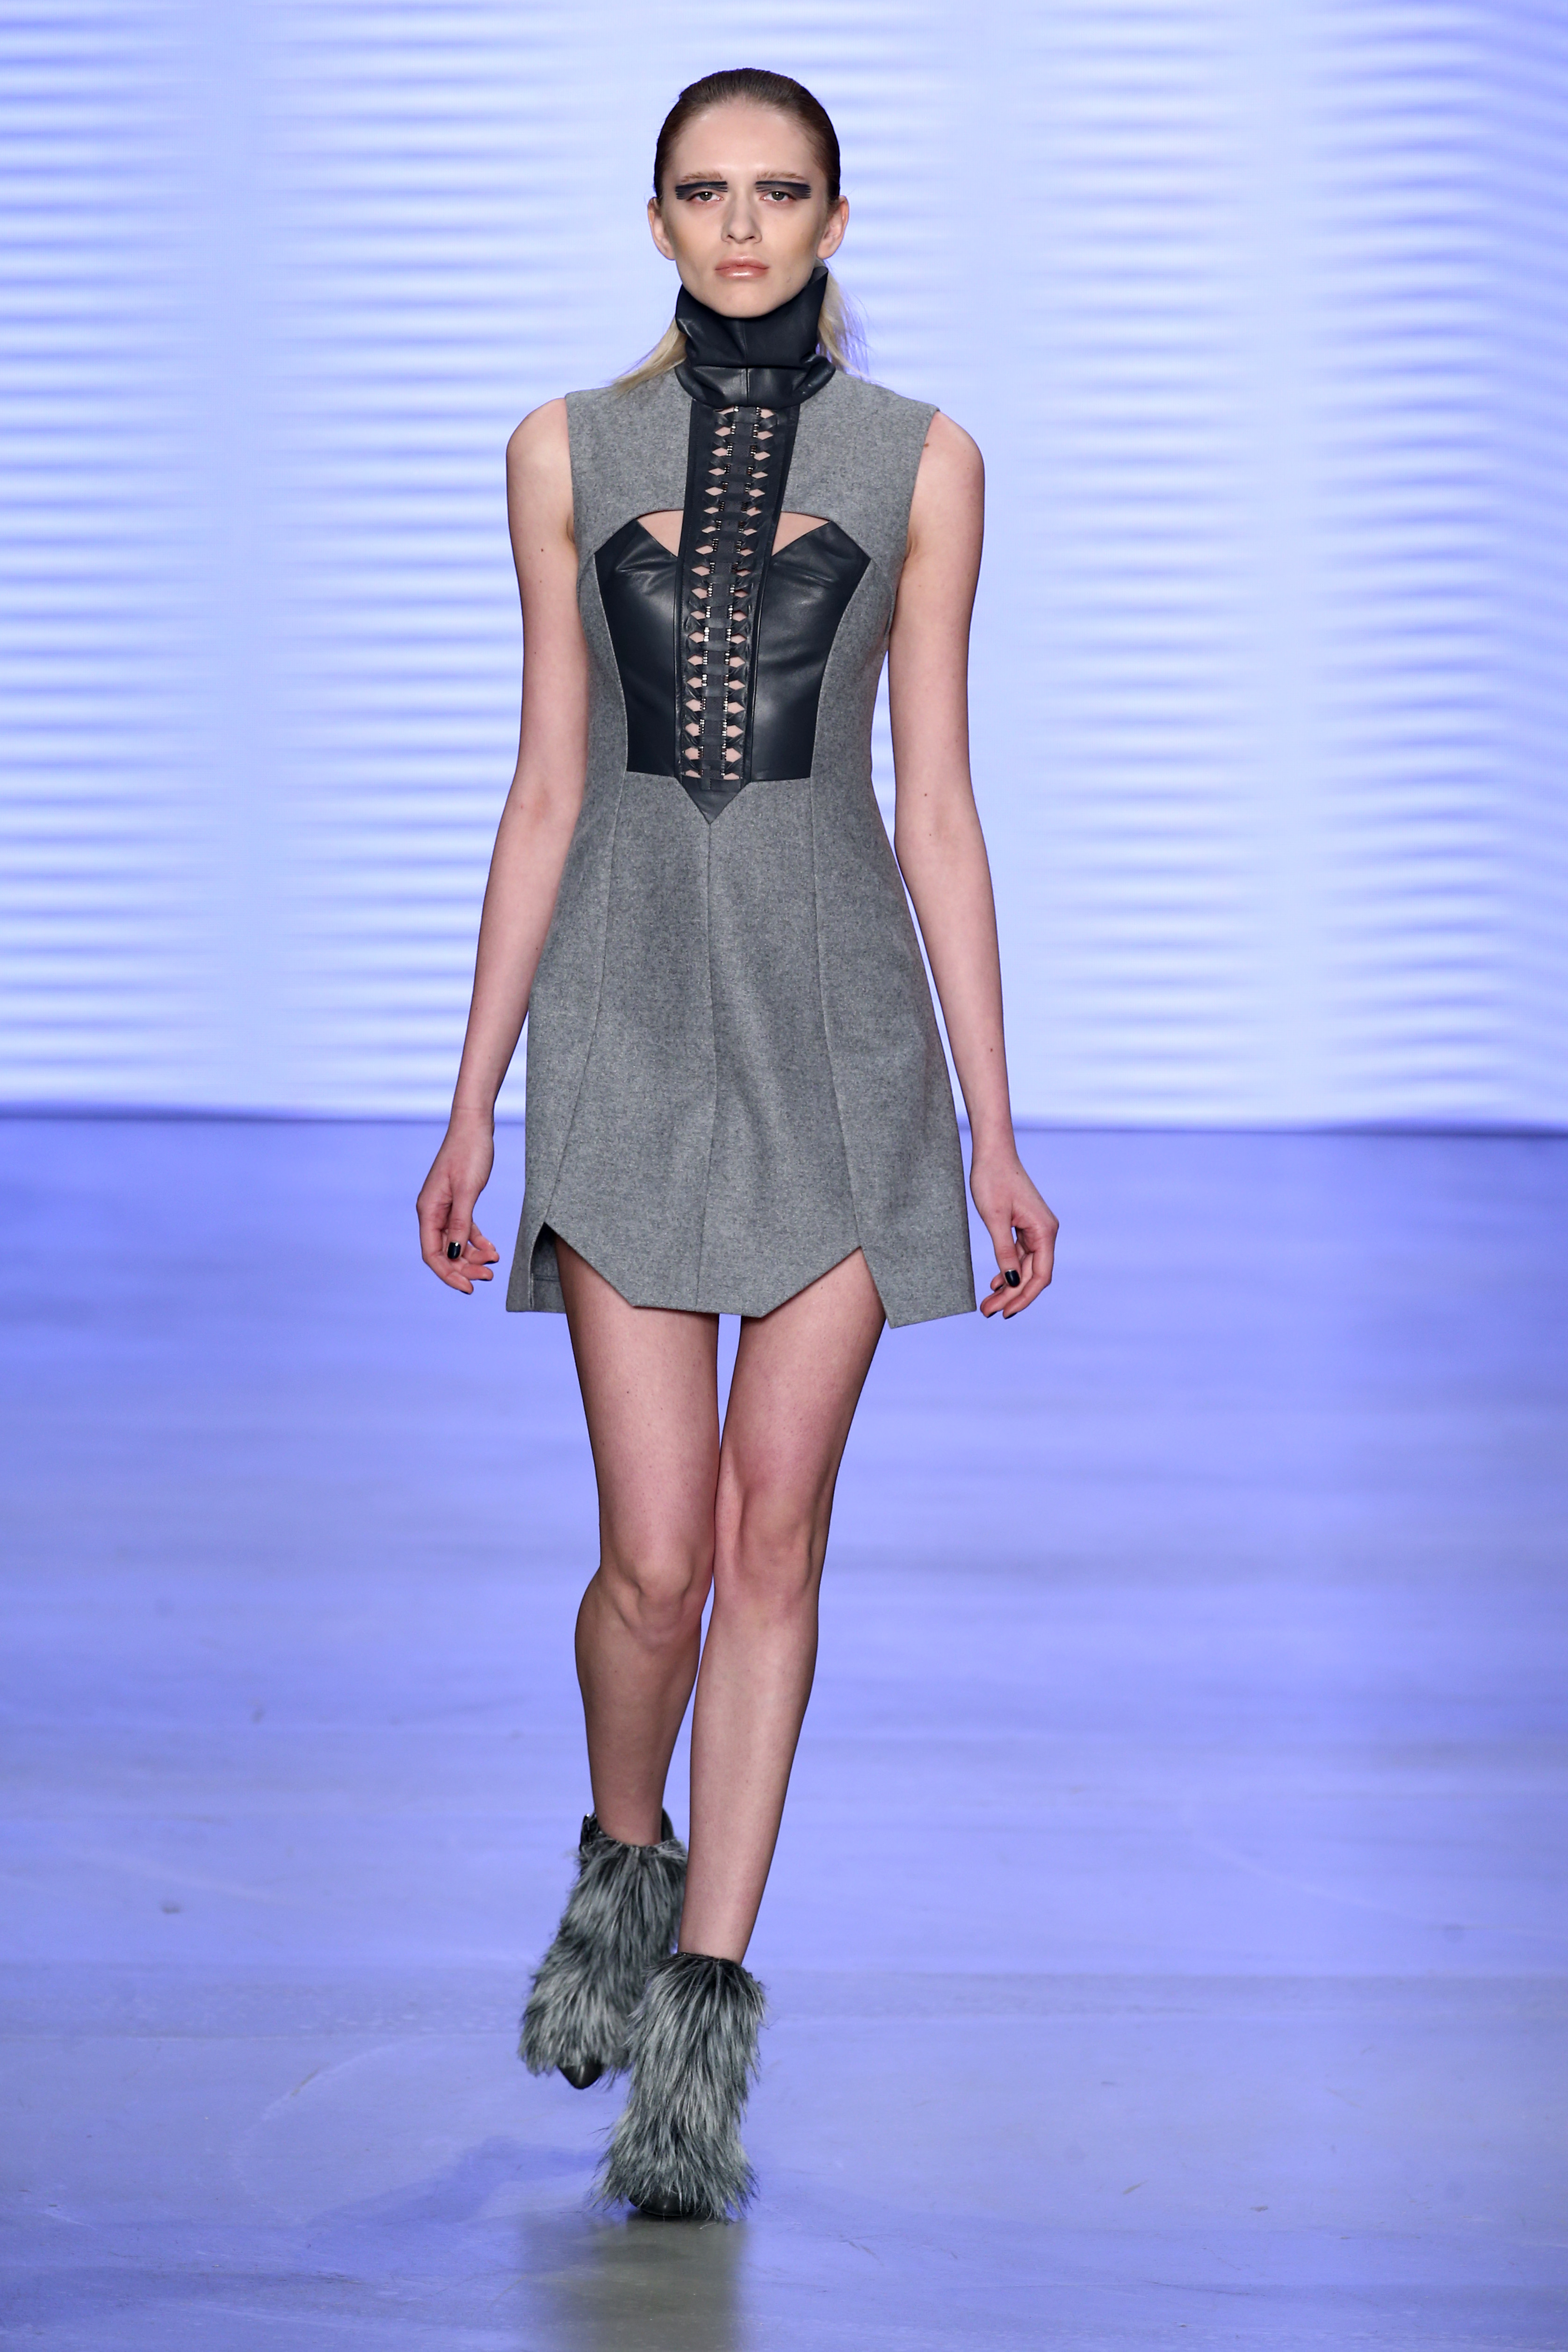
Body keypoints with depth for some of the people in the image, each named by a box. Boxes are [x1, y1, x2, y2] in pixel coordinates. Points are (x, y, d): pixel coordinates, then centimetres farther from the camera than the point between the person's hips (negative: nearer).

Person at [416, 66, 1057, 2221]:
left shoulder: (918, 462, 3)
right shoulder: (570, 452, 5)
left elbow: (936, 804, 3)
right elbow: (546, 790, 7)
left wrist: (994, 1133, 1)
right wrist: (474, 1106, 4)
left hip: (839, 1020, 0)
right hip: (631, 1015, 0)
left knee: (774, 1532, -1)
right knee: (660, 1554, -5)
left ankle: (702, 2010, 8)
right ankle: (623, 1863, 26)